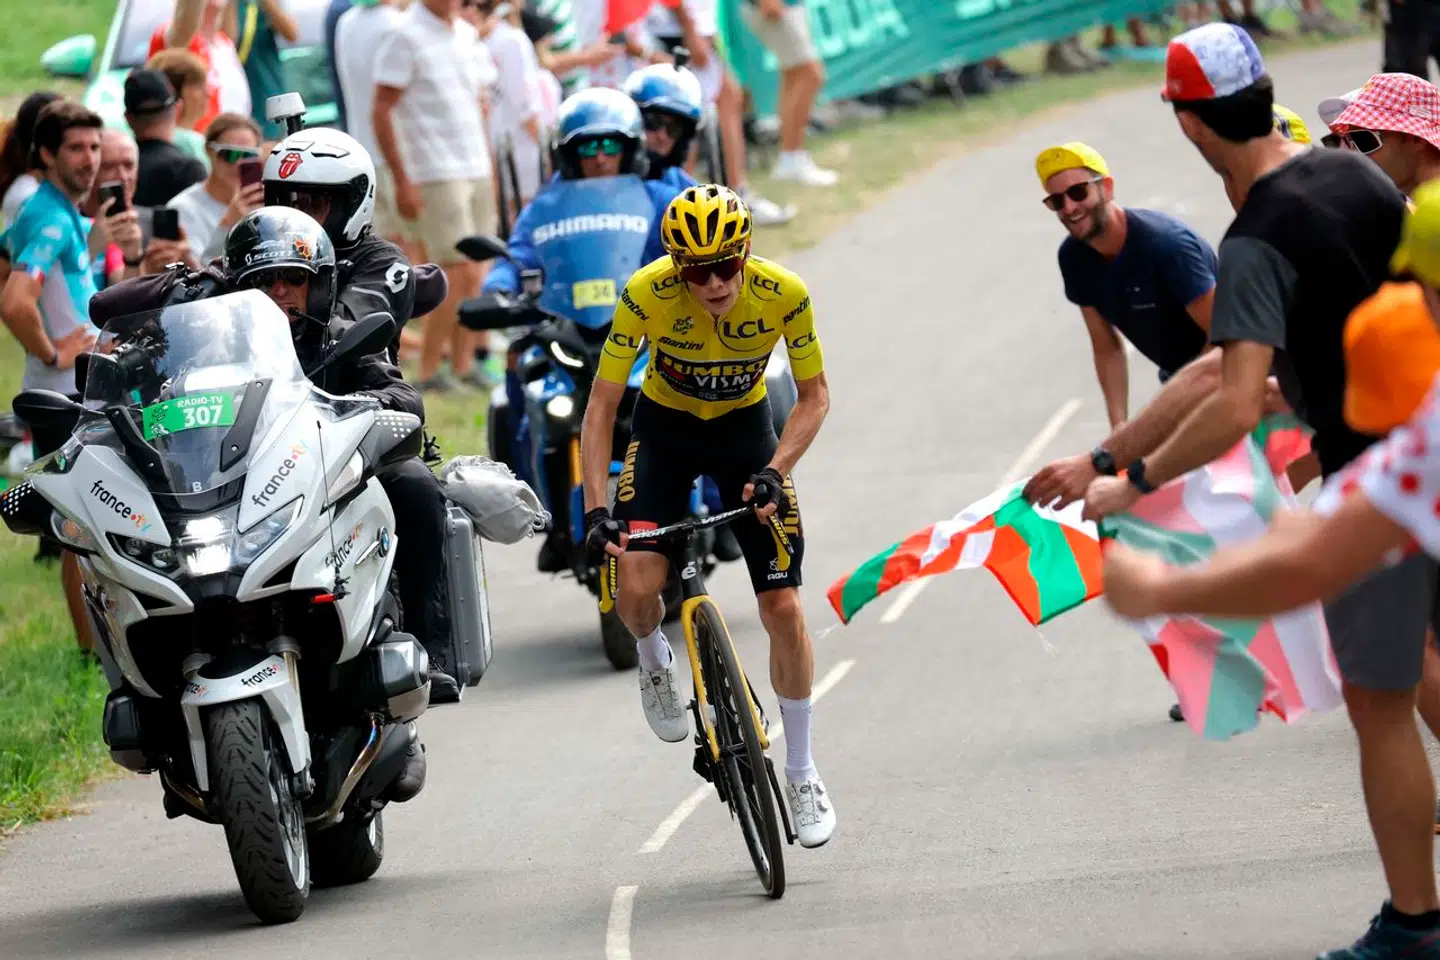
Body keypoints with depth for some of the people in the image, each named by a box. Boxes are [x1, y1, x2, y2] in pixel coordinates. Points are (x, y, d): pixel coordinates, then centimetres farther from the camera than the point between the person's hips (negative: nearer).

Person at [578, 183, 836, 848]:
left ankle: (800, 773, 12)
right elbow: (601, 406, -22)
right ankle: (654, 662, 16)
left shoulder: (783, 294, -26)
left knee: (783, 607, -5)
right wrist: (596, 510, -31)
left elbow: (814, 395, -11)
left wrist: (776, 470, -26)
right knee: (636, 587, -23)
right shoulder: (648, 294, -29)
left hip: (745, 424, 1)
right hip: (665, 425, -1)